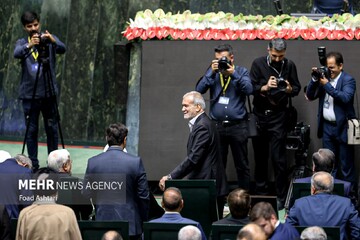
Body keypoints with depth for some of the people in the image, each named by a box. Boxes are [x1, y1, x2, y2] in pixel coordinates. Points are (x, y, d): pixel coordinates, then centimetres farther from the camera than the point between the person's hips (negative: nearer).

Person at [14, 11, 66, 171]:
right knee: (31, 130, 3)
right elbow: (16, 54, -18)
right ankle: (33, 165, 8)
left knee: (52, 129, 4)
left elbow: (62, 49, -15)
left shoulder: (50, 39, 4)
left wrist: (52, 40, -36)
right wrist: (29, 45, -37)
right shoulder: (22, 43, 4)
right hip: (29, 94, 0)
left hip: (49, 93, 0)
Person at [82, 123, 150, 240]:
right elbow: (143, 195, -3)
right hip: (130, 225, -2)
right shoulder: (135, 162, -8)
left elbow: (86, 194, 3)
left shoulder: (93, 162, -3)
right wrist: (143, 221, 9)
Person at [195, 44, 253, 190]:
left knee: (242, 165, 4)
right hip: (217, 126, 2)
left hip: (238, 126, -2)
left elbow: (249, 90, -12)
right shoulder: (213, 73, 9)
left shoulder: (241, 72, 4)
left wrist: (234, 74, -18)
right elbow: (199, 90, -4)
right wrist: (212, 72, -11)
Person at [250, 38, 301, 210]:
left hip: (278, 116, -1)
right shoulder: (258, 64, 0)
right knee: (260, 156, 10)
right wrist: (265, 87, -23)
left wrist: (290, 89, -15)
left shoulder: (289, 65, 2)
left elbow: (297, 89, 8)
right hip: (259, 114, 1)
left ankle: (281, 197, -1)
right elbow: (250, 88, -4)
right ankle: (261, 192, 22)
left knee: (278, 158, -6)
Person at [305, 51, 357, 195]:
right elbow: (310, 96, 6)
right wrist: (314, 79, -8)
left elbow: (345, 98, -23)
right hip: (327, 127, 5)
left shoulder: (348, 80, -7)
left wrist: (327, 85, -23)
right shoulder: (324, 78, 8)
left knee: (346, 165, -1)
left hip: (342, 128, -5)